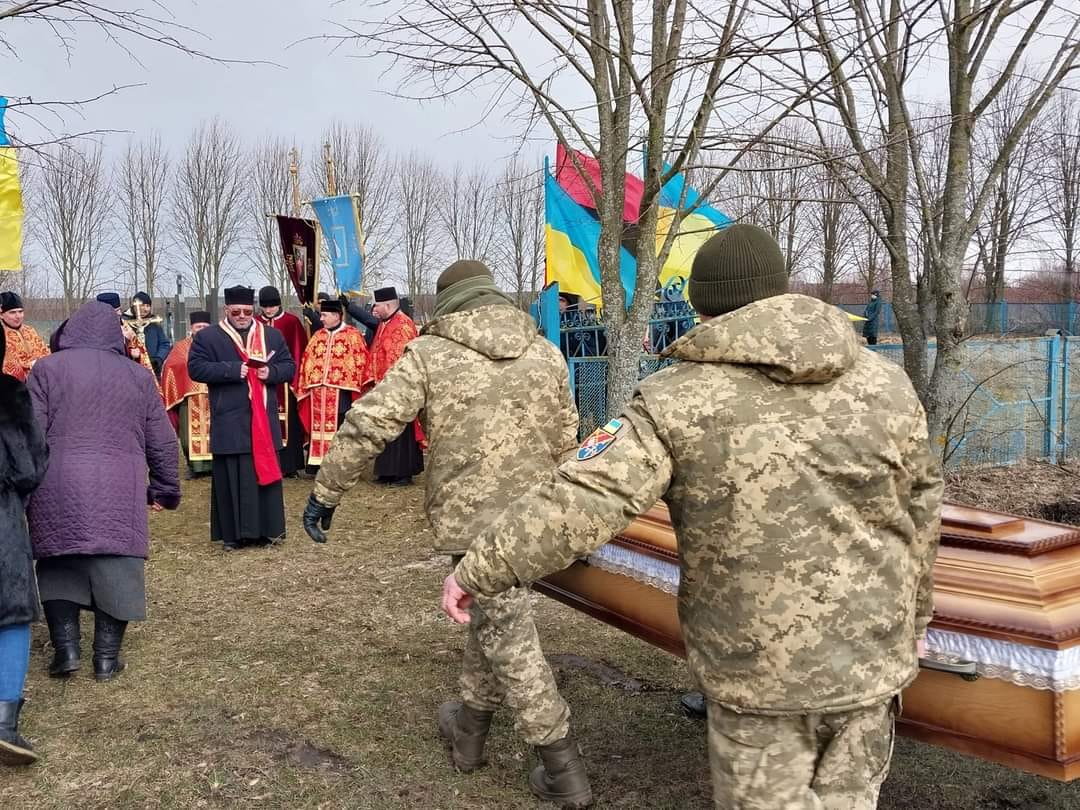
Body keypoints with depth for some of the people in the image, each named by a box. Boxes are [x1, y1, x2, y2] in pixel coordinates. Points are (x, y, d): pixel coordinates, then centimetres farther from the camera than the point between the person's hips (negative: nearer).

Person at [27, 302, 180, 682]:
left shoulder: (47, 369, 5)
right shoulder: (137, 375, 11)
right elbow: (163, 442, 12)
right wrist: (165, 490, 22)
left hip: (58, 489, 0)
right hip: (120, 491, 1)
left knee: (58, 565, 14)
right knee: (115, 567, 5)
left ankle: (66, 647, 9)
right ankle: (107, 657, 9)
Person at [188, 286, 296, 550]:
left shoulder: (273, 336, 12)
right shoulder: (207, 337, 3)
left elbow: (289, 367, 12)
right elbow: (195, 368, -6)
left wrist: (271, 372, -10)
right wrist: (232, 370, -16)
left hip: (265, 420, 3)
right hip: (229, 423, -3)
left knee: (266, 472, 6)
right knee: (232, 477, 0)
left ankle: (268, 530, 14)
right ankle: (233, 533, 9)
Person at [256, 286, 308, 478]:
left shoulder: (292, 322, 0)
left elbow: (298, 353, -3)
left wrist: (295, 381, -8)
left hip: (285, 382, -2)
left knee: (288, 424, 0)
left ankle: (289, 466, 6)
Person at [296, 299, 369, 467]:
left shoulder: (353, 335, -1)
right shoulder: (318, 336, 14)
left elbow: (360, 361, -4)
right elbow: (307, 361, 16)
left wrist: (354, 386, -7)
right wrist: (307, 385, 9)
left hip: (341, 392, -5)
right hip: (318, 392, 5)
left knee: (340, 428, -2)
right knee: (319, 426, 6)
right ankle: (318, 463, 11)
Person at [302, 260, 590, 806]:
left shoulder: (429, 353, -5)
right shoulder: (546, 352, 8)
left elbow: (366, 425, -10)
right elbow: (565, 442, 13)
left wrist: (325, 492, 0)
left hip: (471, 517, -5)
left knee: (505, 633, 4)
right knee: (495, 617, 22)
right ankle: (469, 726, 39)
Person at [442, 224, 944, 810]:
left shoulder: (678, 400, -13)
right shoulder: (885, 382, 1)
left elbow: (579, 501, -19)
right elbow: (920, 514, 9)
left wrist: (477, 572, -8)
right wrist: (913, 619, 24)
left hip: (758, 670, -4)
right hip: (871, 657, 5)